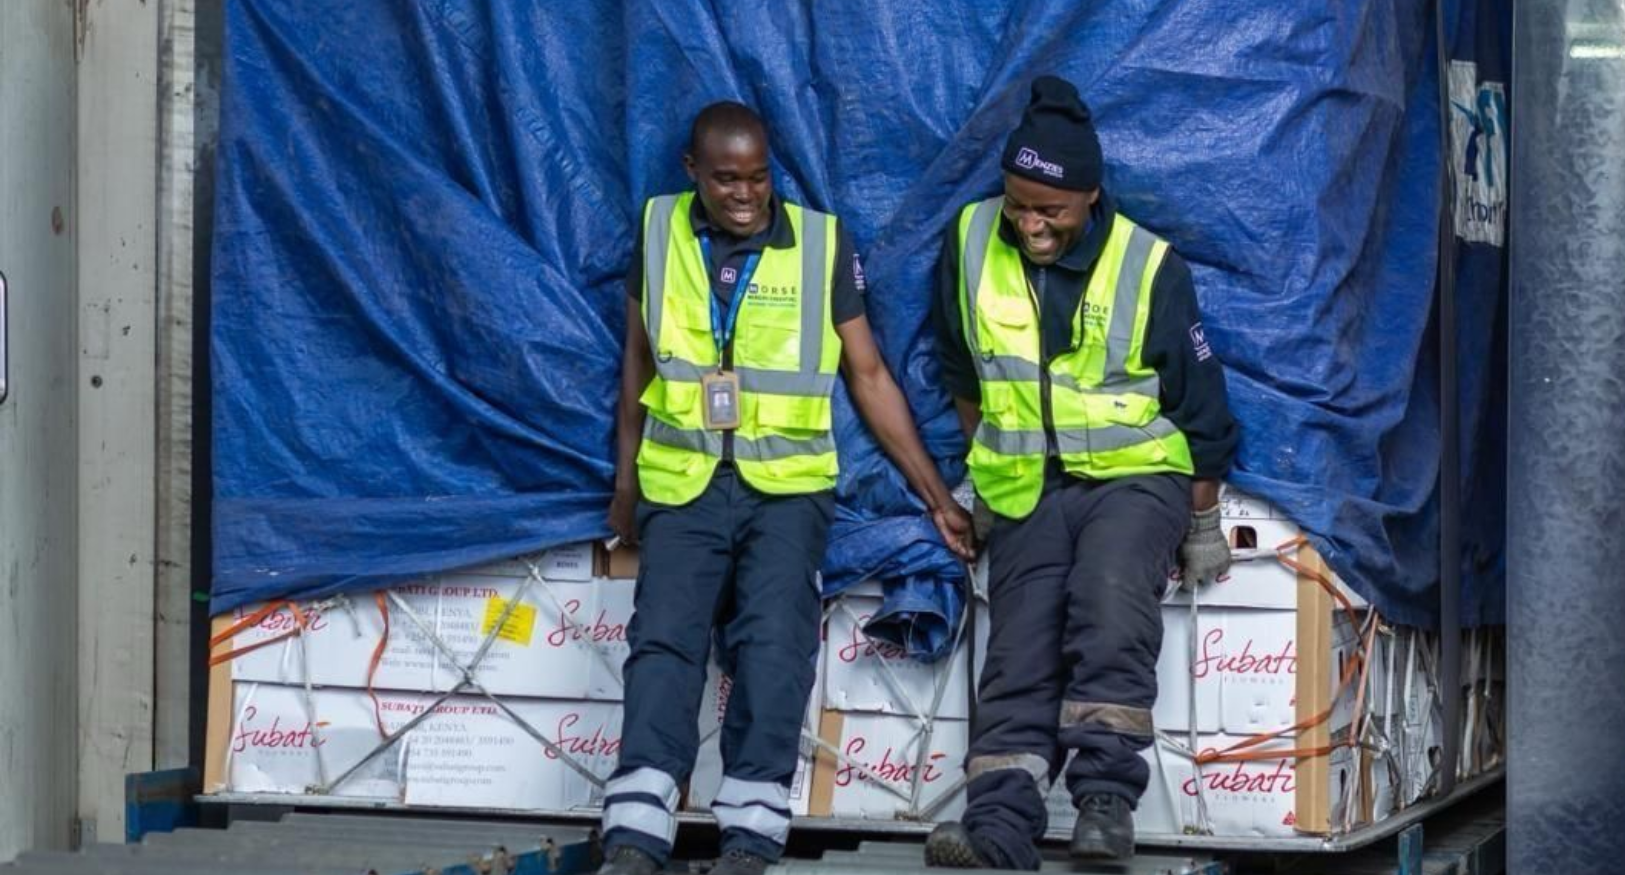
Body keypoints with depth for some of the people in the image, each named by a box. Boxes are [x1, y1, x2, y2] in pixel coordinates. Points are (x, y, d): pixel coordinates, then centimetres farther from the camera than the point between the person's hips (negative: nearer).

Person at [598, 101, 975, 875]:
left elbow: (869, 377, 6)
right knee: (665, 637, -16)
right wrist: (626, 478, 16)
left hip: (786, 483, -1)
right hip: (683, 482, 1)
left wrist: (935, 495, 4)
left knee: (774, 638, -20)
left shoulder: (822, 244, 2)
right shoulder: (659, 232, 7)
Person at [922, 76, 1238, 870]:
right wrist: (989, 455, 19)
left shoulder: (1148, 267, -11)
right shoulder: (971, 244, -3)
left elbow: (1200, 405, -2)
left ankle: (1105, 796, -29)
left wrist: (1204, 525, 3)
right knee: (1019, 655, -7)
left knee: (1109, 597, -30)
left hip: (1136, 474, -3)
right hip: (1026, 487, 3)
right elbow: (960, 368, 16)